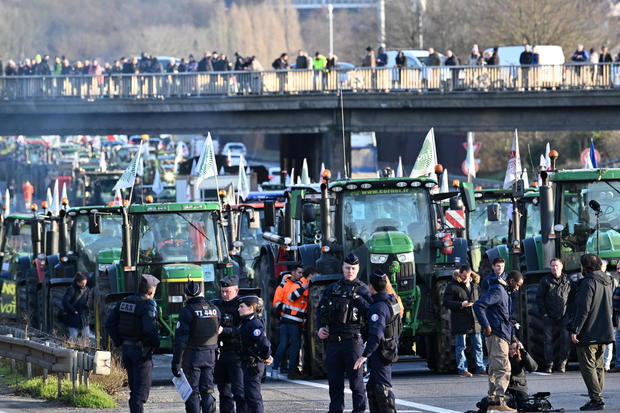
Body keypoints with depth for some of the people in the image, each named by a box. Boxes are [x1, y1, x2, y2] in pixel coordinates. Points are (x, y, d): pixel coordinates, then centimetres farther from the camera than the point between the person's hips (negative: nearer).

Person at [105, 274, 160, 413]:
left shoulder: (124, 302, 7)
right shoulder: (148, 304, -15)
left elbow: (110, 323, 7)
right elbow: (149, 328, -27)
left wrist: (119, 342, 12)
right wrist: (156, 343, -10)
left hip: (126, 348, 7)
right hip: (142, 350, -7)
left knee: (134, 388, 17)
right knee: (141, 388, -4)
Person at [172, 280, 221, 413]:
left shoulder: (187, 311, -12)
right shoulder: (214, 309, 5)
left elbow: (180, 339, -14)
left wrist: (176, 362, -13)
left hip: (192, 356, -5)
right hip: (210, 355, 5)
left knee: (192, 392, 0)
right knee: (207, 391, 10)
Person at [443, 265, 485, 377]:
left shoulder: (475, 285, 14)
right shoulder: (453, 286, -4)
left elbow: (480, 299, 27)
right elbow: (446, 302, -10)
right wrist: (461, 305, -21)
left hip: (475, 321, 5)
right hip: (460, 322, -5)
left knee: (478, 345, 7)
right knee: (461, 346, -1)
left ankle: (480, 368, 14)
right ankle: (462, 369, 3)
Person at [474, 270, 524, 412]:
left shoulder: (505, 292, 19)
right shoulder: (497, 290, -13)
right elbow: (478, 306, -21)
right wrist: (486, 326, -21)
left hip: (501, 335, 11)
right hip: (498, 335, -11)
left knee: (494, 368, 13)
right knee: (503, 368, -13)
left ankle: (492, 399, 17)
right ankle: (499, 401, -18)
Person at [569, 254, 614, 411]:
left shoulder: (588, 282, -14)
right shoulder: (607, 282, 13)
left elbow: (584, 308, -20)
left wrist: (575, 330, -17)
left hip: (588, 333, -8)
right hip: (604, 333, 8)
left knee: (588, 367, -5)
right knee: (598, 367, 15)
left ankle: (596, 399, -11)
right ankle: (598, 398, 15)